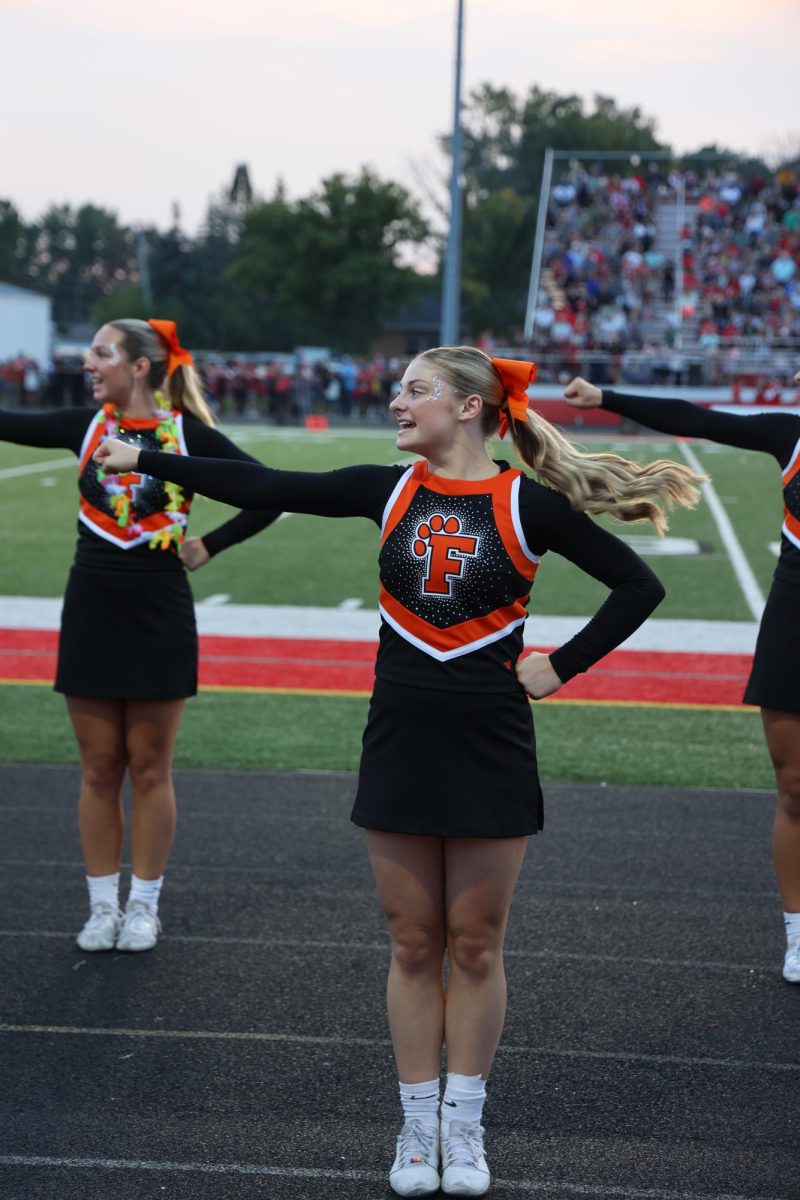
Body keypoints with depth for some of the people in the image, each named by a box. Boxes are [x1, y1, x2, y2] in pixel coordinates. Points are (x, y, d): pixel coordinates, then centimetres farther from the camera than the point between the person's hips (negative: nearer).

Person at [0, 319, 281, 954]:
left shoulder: (187, 434, -6)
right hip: (91, 614, 3)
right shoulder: (85, 425, 3)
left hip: (160, 617, -3)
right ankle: (103, 905, 18)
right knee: (99, 769, 8)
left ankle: (144, 906, 18)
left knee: (149, 768, 6)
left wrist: (208, 546, -8)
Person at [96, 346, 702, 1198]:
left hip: (491, 749, -3)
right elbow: (260, 488, 1)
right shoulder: (390, 491, 2)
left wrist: (563, 666, -7)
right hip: (401, 743, 3)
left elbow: (638, 586, -3)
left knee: (475, 948, 7)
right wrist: (146, 460, 0)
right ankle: (418, 1127, 20)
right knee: (413, 946, 9)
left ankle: (464, 1128, 20)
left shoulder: (528, 505, -6)